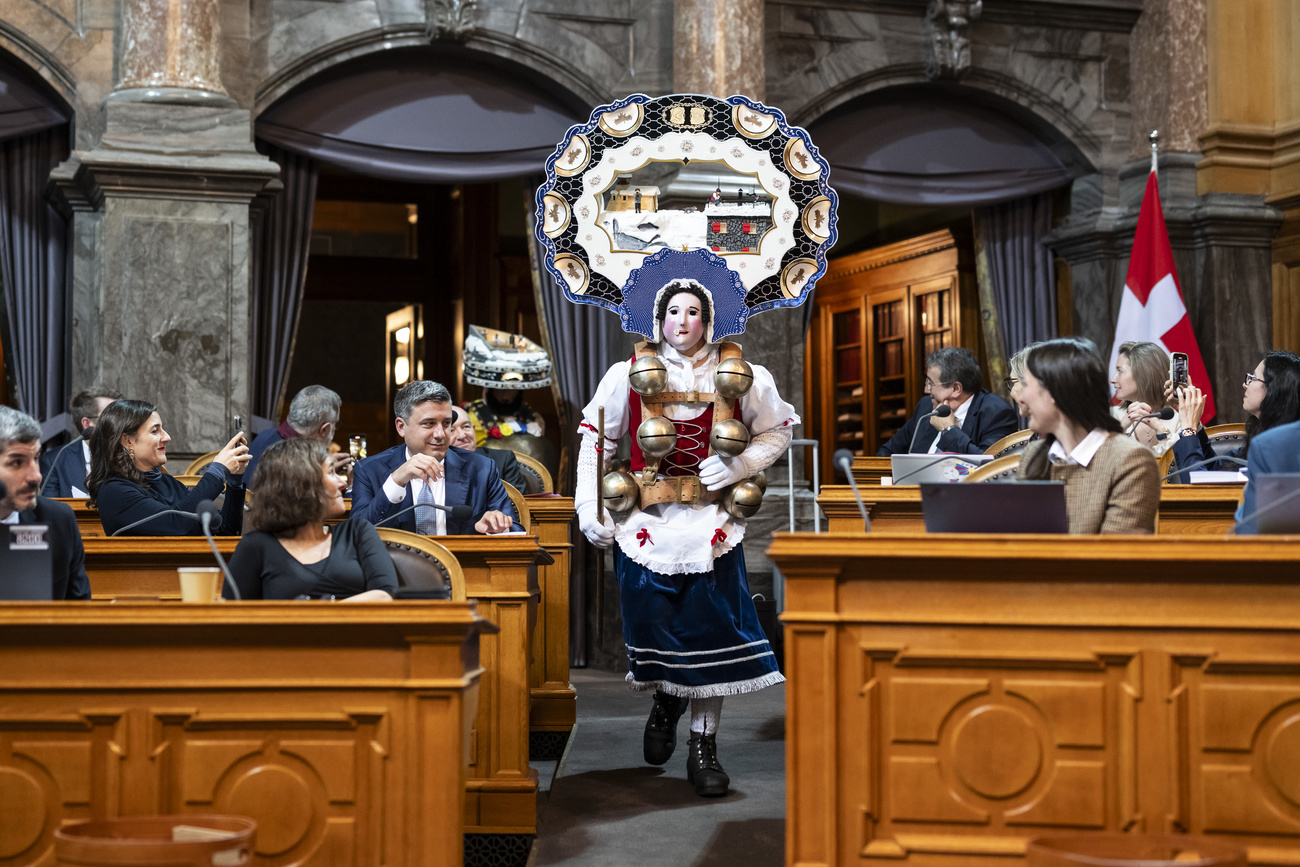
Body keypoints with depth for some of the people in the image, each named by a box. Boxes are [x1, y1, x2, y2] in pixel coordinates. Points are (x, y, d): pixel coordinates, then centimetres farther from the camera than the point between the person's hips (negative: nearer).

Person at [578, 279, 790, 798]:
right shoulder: (629, 374, 1)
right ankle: (666, 700, 38)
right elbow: (595, 439, 8)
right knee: (651, 622, 5)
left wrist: (740, 465, -6)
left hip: (710, 523, 0)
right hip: (646, 521, 0)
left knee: (710, 630, -2)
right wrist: (589, 508, 1)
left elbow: (778, 431, 13)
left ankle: (704, 746, 10)